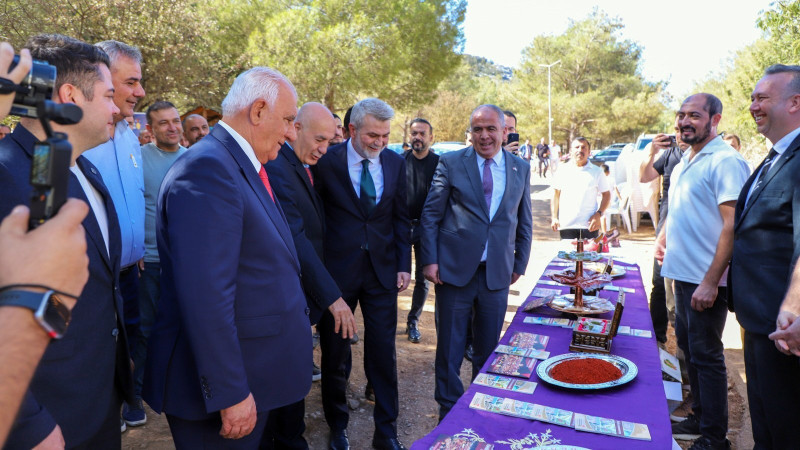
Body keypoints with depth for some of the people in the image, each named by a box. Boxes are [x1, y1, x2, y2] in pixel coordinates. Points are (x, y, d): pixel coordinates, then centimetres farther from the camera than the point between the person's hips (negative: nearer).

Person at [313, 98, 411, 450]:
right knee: (335, 355, 12)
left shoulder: (395, 163, 3)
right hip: (337, 271, -2)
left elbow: (400, 217, 8)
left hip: (382, 271, 2)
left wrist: (403, 265, 2)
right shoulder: (326, 161, -8)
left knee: (383, 354, 7)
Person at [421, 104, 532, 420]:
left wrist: (520, 263, 11)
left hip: (498, 273, 2)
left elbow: (523, 221, 13)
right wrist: (430, 260, -7)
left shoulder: (521, 168, 7)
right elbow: (431, 214, -1)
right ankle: (449, 412, 27)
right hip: (455, 269, -2)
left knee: (489, 350, 14)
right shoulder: (451, 163, -1)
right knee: (450, 349, 8)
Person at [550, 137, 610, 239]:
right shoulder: (564, 171, 8)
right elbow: (556, 194, 12)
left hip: (589, 225, 0)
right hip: (566, 224, 0)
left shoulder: (596, 171, 7)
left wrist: (599, 214, -6)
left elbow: (606, 194, 8)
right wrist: (554, 217, 4)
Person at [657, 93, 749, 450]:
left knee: (705, 355, 1)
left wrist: (711, 282, -23)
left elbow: (732, 226, -20)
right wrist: (664, 235, 9)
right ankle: (699, 417, 34)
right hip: (683, 272, 9)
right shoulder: (685, 161, 12)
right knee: (688, 346, 17)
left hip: (705, 279, -9)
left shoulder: (725, 161, -15)